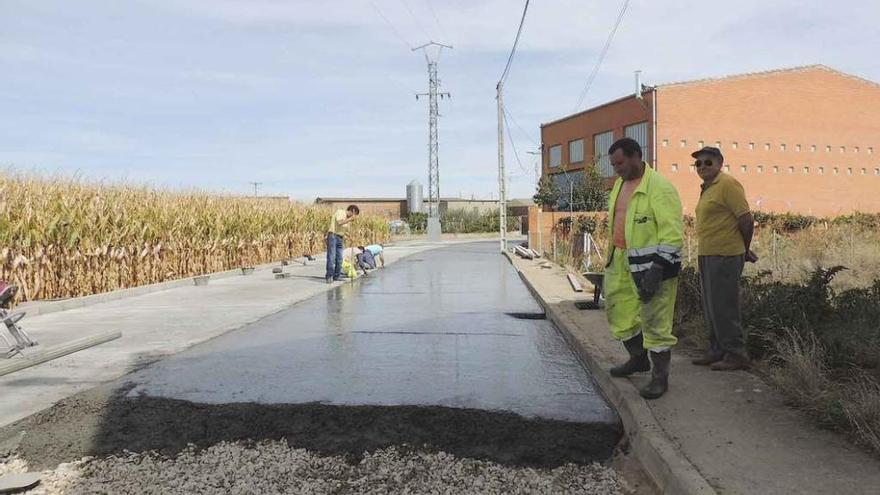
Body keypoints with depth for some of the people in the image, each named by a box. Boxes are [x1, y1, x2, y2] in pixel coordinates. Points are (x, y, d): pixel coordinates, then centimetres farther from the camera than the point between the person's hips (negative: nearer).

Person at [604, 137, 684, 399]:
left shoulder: (660, 188, -15)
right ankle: (638, 358, 37)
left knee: (655, 321, -2)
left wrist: (657, 269, -25)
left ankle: (660, 377, 12)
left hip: (652, 264, -9)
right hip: (622, 263, 9)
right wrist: (612, 257, 20)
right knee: (618, 311, 16)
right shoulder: (620, 184, 13)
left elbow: (673, 232, -19)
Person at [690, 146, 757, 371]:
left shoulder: (728, 184, -11)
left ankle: (736, 355, 4)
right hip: (707, 255, 10)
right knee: (711, 308, 14)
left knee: (723, 307, -6)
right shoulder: (707, 188, 17)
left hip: (724, 256, -10)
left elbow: (746, 219, -15)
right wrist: (743, 250, 17)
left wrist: (745, 249, -3)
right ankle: (717, 351, 24)